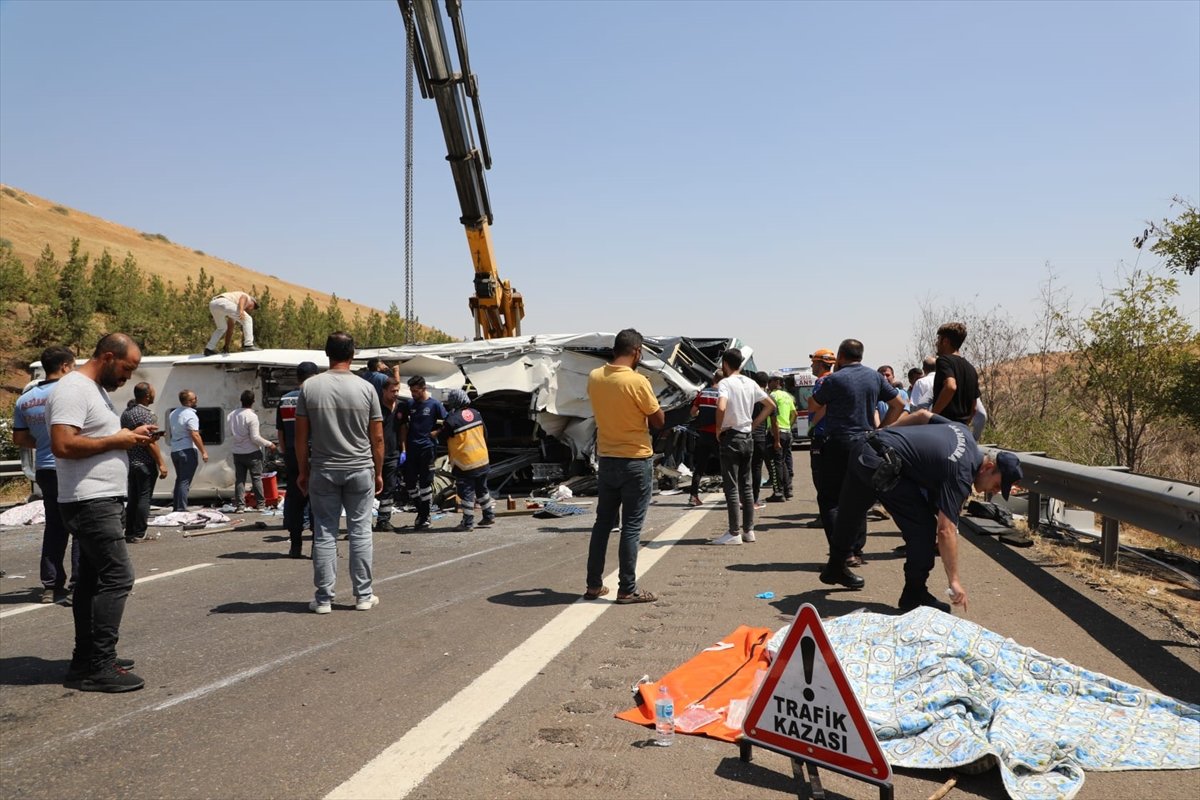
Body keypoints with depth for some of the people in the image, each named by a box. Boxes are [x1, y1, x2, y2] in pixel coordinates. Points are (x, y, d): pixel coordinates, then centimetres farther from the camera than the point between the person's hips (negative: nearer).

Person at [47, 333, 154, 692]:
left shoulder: (97, 389, 18)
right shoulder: (73, 389, -14)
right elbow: (63, 445, -24)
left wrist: (131, 435, 10)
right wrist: (117, 439, -17)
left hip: (102, 502, 11)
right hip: (91, 502, -11)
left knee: (92, 579, 14)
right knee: (117, 577, -13)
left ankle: (88, 660, 22)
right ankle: (98, 668, -9)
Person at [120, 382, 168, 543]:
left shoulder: (125, 412, 12)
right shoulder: (145, 414, -15)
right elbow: (150, 442, -19)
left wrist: (155, 434, 19)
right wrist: (161, 463, -16)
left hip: (129, 462, 8)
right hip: (145, 463, -8)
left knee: (132, 498, 13)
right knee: (144, 498, -3)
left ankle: (129, 532, 15)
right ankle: (139, 534, -3)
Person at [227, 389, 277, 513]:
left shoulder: (231, 415, 4)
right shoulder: (252, 416, -17)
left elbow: (230, 433, 10)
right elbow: (255, 438, -18)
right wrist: (269, 444, -8)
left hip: (237, 453, 5)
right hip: (252, 453, -5)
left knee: (239, 479, 8)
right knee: (257, 478, 6)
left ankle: (240, 505, 5)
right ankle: (260, 504, 9)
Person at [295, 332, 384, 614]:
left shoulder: (309, 387, -3)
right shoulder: (365, 388, -4)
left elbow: (301, 436, -1)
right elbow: (377, 438, -1)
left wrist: (303, 471, 9)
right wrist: (378, 472, 9)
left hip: (323, 471, 1)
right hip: (360, 470, 0)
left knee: (324, 534, 6)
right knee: (360, 532, 7)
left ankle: (324, 599, 10)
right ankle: (363, 595, 12)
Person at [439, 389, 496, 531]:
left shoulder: (452, 420, -18)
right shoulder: (476, 414, 2)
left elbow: (442, 437, -5)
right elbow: (485, 434, 10)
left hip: (465, 463, -6)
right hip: (482, 460, 6)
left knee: (466, 493, 1)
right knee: (482, 489, 20)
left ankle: (468, 523, 4)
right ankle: (489, 515, 27)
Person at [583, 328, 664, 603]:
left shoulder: (594, 377, 0)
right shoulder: (638, 382, -18)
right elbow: (659, 421, -7)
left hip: (606, 460, 6)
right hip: (636, 462, -6)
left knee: (603, 523, 14)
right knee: (631, 527, 1)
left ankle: (594, 585, 19)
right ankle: (627, 589, 6)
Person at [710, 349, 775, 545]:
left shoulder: (725, 383, -12)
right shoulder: (750, 383, 10)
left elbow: (721, 407, -29)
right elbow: (771, 405, 15)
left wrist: (719, 429, -14)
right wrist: (754, 424, 13)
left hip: (731, 438, -7)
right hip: (747, 437, 7)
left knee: (731, 486, -4)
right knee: (746, 485, 13)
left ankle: (734, 533, -2)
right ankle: (748, 530, 17)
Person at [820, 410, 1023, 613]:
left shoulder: (963, 431, 10)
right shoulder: (961, 476, -13)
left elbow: (922, 414, 22)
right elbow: (945, 531, -16)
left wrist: (886, 433, 30)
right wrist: (954, 581, -13)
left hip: (863, 447, 10)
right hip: (880, 464, -10)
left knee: (849, 513, 26)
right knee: (923, 526, -3)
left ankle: (835, 569, 46)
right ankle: (914, 594, 6)